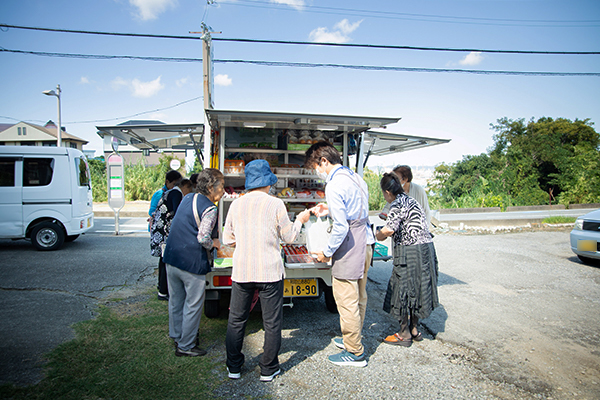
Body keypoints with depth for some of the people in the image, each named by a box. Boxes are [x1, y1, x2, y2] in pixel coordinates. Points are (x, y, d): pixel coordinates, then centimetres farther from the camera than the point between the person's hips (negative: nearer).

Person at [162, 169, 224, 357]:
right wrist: (214, 243, -2)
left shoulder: (187, 198, 9)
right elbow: (203, 237, -23)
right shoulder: (209, 209, -16)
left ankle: (177, 336, 39)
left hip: (171, 257, 8)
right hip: (191, 263, -8)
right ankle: (185, 346, 19)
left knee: (175, 301, 21)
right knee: (193, 305, 7)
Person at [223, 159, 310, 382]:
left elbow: (227, 238, 11)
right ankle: (268, 369, 22)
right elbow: (289, 236, 1)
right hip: (269, 272, -3)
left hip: (241, 271, 3)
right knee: (272, 323, 11)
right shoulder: (275, 204, -8)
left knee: (236, 320, 18)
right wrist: (300, 220, 18)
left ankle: (234, 367, 28)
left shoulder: (236, 204, 2)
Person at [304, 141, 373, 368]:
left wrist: (326, 253, -10)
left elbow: (341, 228, -23)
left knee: (346, 302, 3)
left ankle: (355, 353, 16)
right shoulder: (355, 178, 11)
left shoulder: (334, 186, -18)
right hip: (364, 244, 10)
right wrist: (329, 210, 21)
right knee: (359, 297, 20)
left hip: (349, 248, -10)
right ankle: (352, 339, 37)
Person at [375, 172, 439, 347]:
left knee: (404, 290, 2)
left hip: (410, 252, -9)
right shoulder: (410, 200, 15)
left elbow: (389, 229, -24)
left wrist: (378, 235, -4)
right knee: (415, 289, 17)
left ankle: (405, 334, 13)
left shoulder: (397, 204, -13)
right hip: (426, 248, 9)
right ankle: (414, 329, 28)